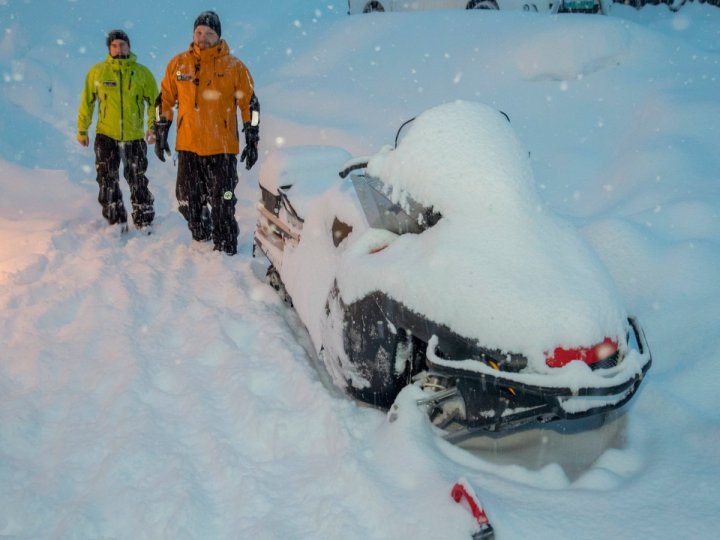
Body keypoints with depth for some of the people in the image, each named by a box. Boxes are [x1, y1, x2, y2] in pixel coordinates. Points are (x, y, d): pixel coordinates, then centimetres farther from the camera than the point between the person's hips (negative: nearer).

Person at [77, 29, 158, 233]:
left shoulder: (142, 72, 2)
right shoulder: (97, 72, 2)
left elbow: (154, 101, 3)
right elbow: (87, 102, 7)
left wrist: (153, 127, -9)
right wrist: (82, 130, 7)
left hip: (135, 136, 0)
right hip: (106, 135, 1)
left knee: (138, 181, 5)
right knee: (108, 180, 0)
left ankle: (143, 221, 14)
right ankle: (116, 220, 10)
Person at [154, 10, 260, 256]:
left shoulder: (234, 66, -1)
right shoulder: (178, 64, 6)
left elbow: (250, 104, 2)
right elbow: (165, 100, 13)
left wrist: (252, 141, -1)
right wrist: (160, 135, 12)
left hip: (222, 147, -3)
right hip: (188, 145, 3)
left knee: (222, 203, -3)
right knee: (187, 199, 11)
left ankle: (226, 247, 9)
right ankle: (201, 237, 33)